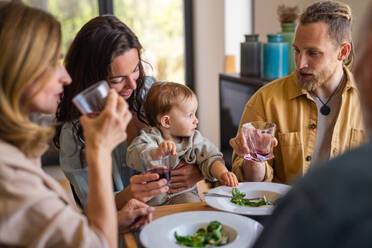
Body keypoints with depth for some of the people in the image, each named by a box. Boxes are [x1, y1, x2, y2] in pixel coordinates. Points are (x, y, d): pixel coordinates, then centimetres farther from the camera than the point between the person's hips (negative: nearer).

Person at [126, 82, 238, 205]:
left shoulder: (194, 139, 3)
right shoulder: (150, 137, -9)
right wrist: (157, 152, -44)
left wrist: (222, 173, -25)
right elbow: (133, 157, -26)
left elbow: (211, 158, -3)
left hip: (183, 194, 1)